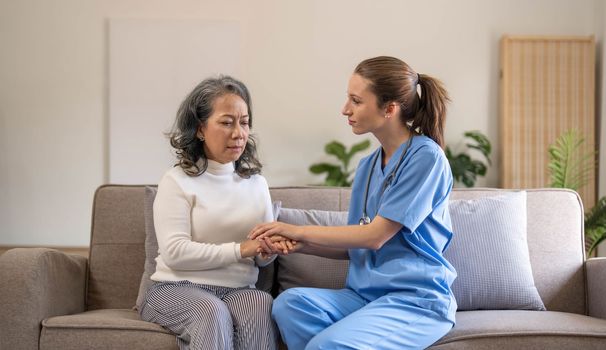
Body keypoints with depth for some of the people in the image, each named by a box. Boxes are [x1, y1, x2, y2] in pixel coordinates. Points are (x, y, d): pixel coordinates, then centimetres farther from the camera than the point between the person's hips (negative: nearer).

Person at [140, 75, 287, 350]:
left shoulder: (256, 183, 15)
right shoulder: (177, 181, -1)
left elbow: (261, 258, 14)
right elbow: (174, 252, -14)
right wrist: (240, 249, -18)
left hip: (239, 290, 4)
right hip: (178, 289, -3)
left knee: (261, 304, -31)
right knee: (212, 313, -36)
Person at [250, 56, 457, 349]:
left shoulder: (426, 157, -8)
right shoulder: (368, 166, 14)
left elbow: (374, 236, -11)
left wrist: (299, 231, -4)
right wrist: (297, 245, -1)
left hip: (417, 300, -6)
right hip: (366, 293, 7)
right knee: (289, 303, -22)